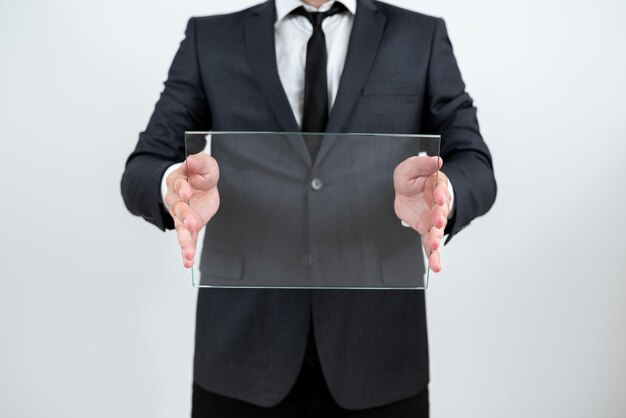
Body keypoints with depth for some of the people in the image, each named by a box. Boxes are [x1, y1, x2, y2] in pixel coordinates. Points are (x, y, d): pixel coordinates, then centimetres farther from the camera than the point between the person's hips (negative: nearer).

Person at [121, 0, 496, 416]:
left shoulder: (422, 37, 5)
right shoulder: (209, 39, 5)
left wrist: (441, 191, -28)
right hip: (244, 341, 1)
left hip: (377, 345, 0)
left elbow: (474, 167, -5)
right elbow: (142, 170, -2)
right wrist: (175, 184, -26)